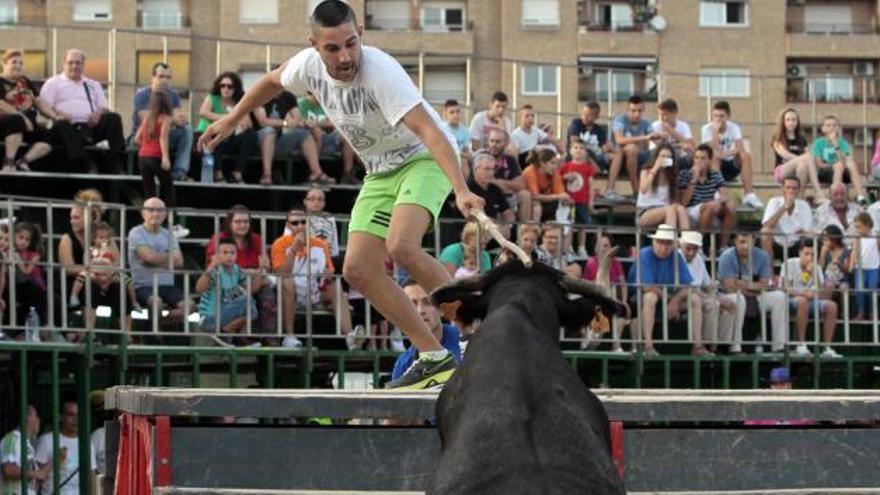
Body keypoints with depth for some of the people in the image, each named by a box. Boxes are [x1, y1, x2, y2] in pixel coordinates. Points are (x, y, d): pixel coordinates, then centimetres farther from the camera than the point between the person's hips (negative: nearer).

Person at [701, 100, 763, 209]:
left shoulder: (734, 128, -3)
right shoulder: (707, 129, -10)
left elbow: (741, 149, -21)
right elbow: (714, 151, -24)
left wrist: (726, 154, -38)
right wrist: (715, 131, -27)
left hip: (731, 167, 2)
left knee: (746, 155, -26)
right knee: (714, 157, -34)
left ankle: (748, 194, -28)